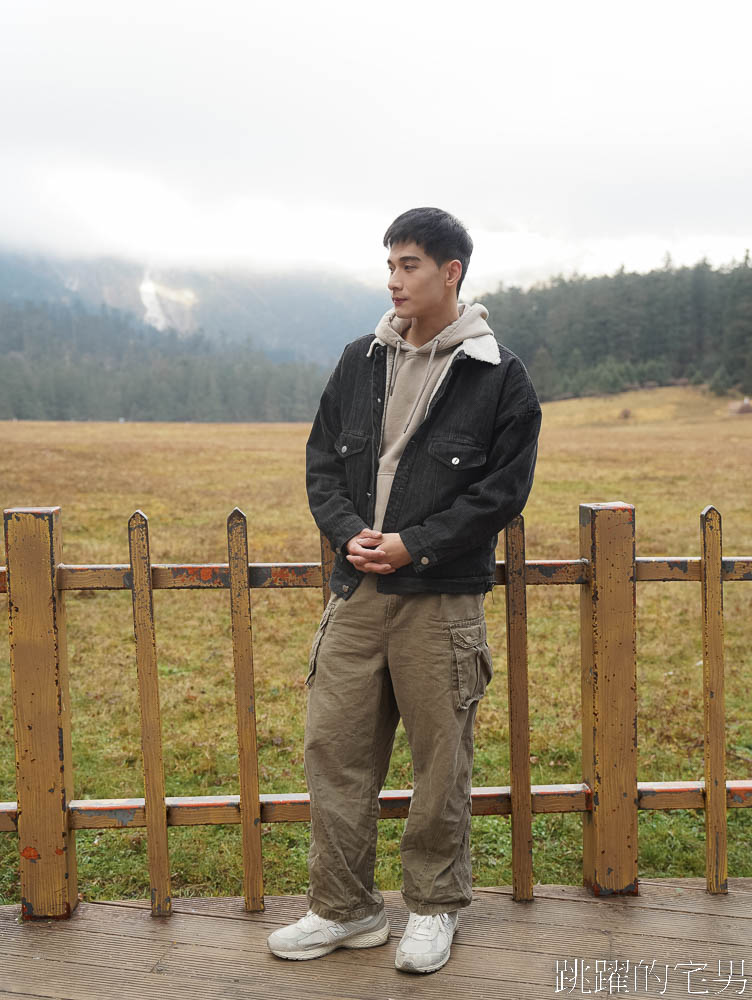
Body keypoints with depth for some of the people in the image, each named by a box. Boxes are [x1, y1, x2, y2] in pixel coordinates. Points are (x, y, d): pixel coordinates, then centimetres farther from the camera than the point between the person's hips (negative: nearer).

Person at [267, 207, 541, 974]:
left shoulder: (499, 375, -2)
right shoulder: (361, 361, 11)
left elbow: (504, 488, -6)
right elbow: (322, 460, 12)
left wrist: (415, 544, -14)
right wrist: (348, 533, -6)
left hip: (442, 599, -4)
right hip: (356, 592, 4)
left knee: (441, 760, 6)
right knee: (333, 747, 7)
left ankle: (433, 908, 27)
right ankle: (344, 908, 24)